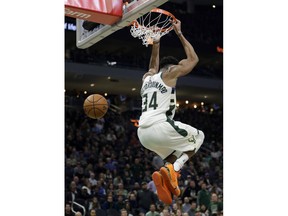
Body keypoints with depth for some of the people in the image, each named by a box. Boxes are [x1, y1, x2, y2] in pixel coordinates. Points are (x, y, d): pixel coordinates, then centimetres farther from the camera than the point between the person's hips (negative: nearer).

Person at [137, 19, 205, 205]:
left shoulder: (147, 78, 25)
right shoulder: (169, 73, 7)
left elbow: (153, 68, 49)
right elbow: (193, 59, 18)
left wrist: (155, 44, 47)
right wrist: (180, 34, 25)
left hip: (143, 133, 7)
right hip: (161, 127, -7)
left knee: (175, 152, 32)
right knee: (198, 137, 20)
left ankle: (165, 174, 0)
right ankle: (173, 169, -4)